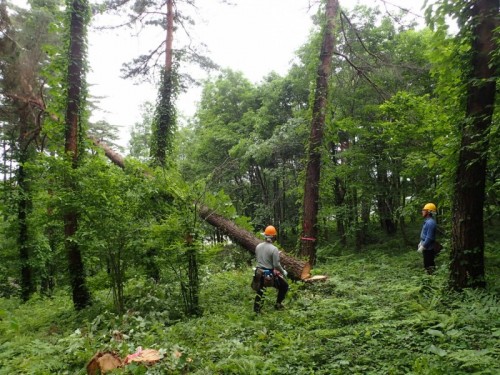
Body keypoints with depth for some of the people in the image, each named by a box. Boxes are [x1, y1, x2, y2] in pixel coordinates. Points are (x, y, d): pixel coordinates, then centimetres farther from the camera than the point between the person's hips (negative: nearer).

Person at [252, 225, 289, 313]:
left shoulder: (258, 246, -1)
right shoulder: (274, 249, -19)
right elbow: (276, 265, -19)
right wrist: (283, 272, -2)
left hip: (259, 273, 5)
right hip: (270, 274, -5)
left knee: (260, 291, 23)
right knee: (284, 286, 17)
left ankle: (256, 308, 22)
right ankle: (278, 304, 22)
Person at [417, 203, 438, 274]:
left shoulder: (430, 222, -23)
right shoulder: (427, 221, 10)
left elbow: (429, 237, -25)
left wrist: (422, 247, -20)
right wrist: (421, 243, 21)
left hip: (428, 248, -10)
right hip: (426, 247, 10)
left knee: (429, 265, -2)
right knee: (427, 265, 18)